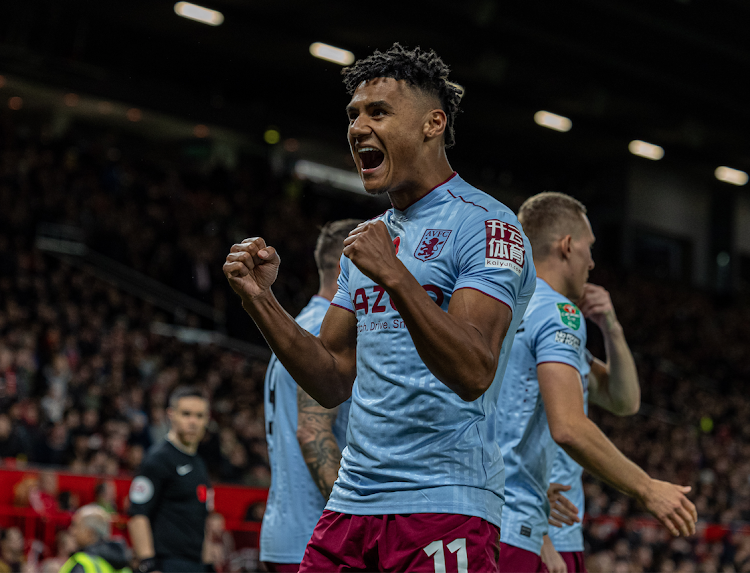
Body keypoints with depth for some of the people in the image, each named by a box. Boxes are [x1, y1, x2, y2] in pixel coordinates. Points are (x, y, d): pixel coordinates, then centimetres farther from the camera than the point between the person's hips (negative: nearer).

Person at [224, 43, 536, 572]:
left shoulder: (486, 226, -8)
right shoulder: (370, 239, 17)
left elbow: (473, 374, -21)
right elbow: (333, 382, 15)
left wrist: (395, 277, -30)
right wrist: (260, 298, 5)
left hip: (444, 508, -7)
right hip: (352, 503, 7)